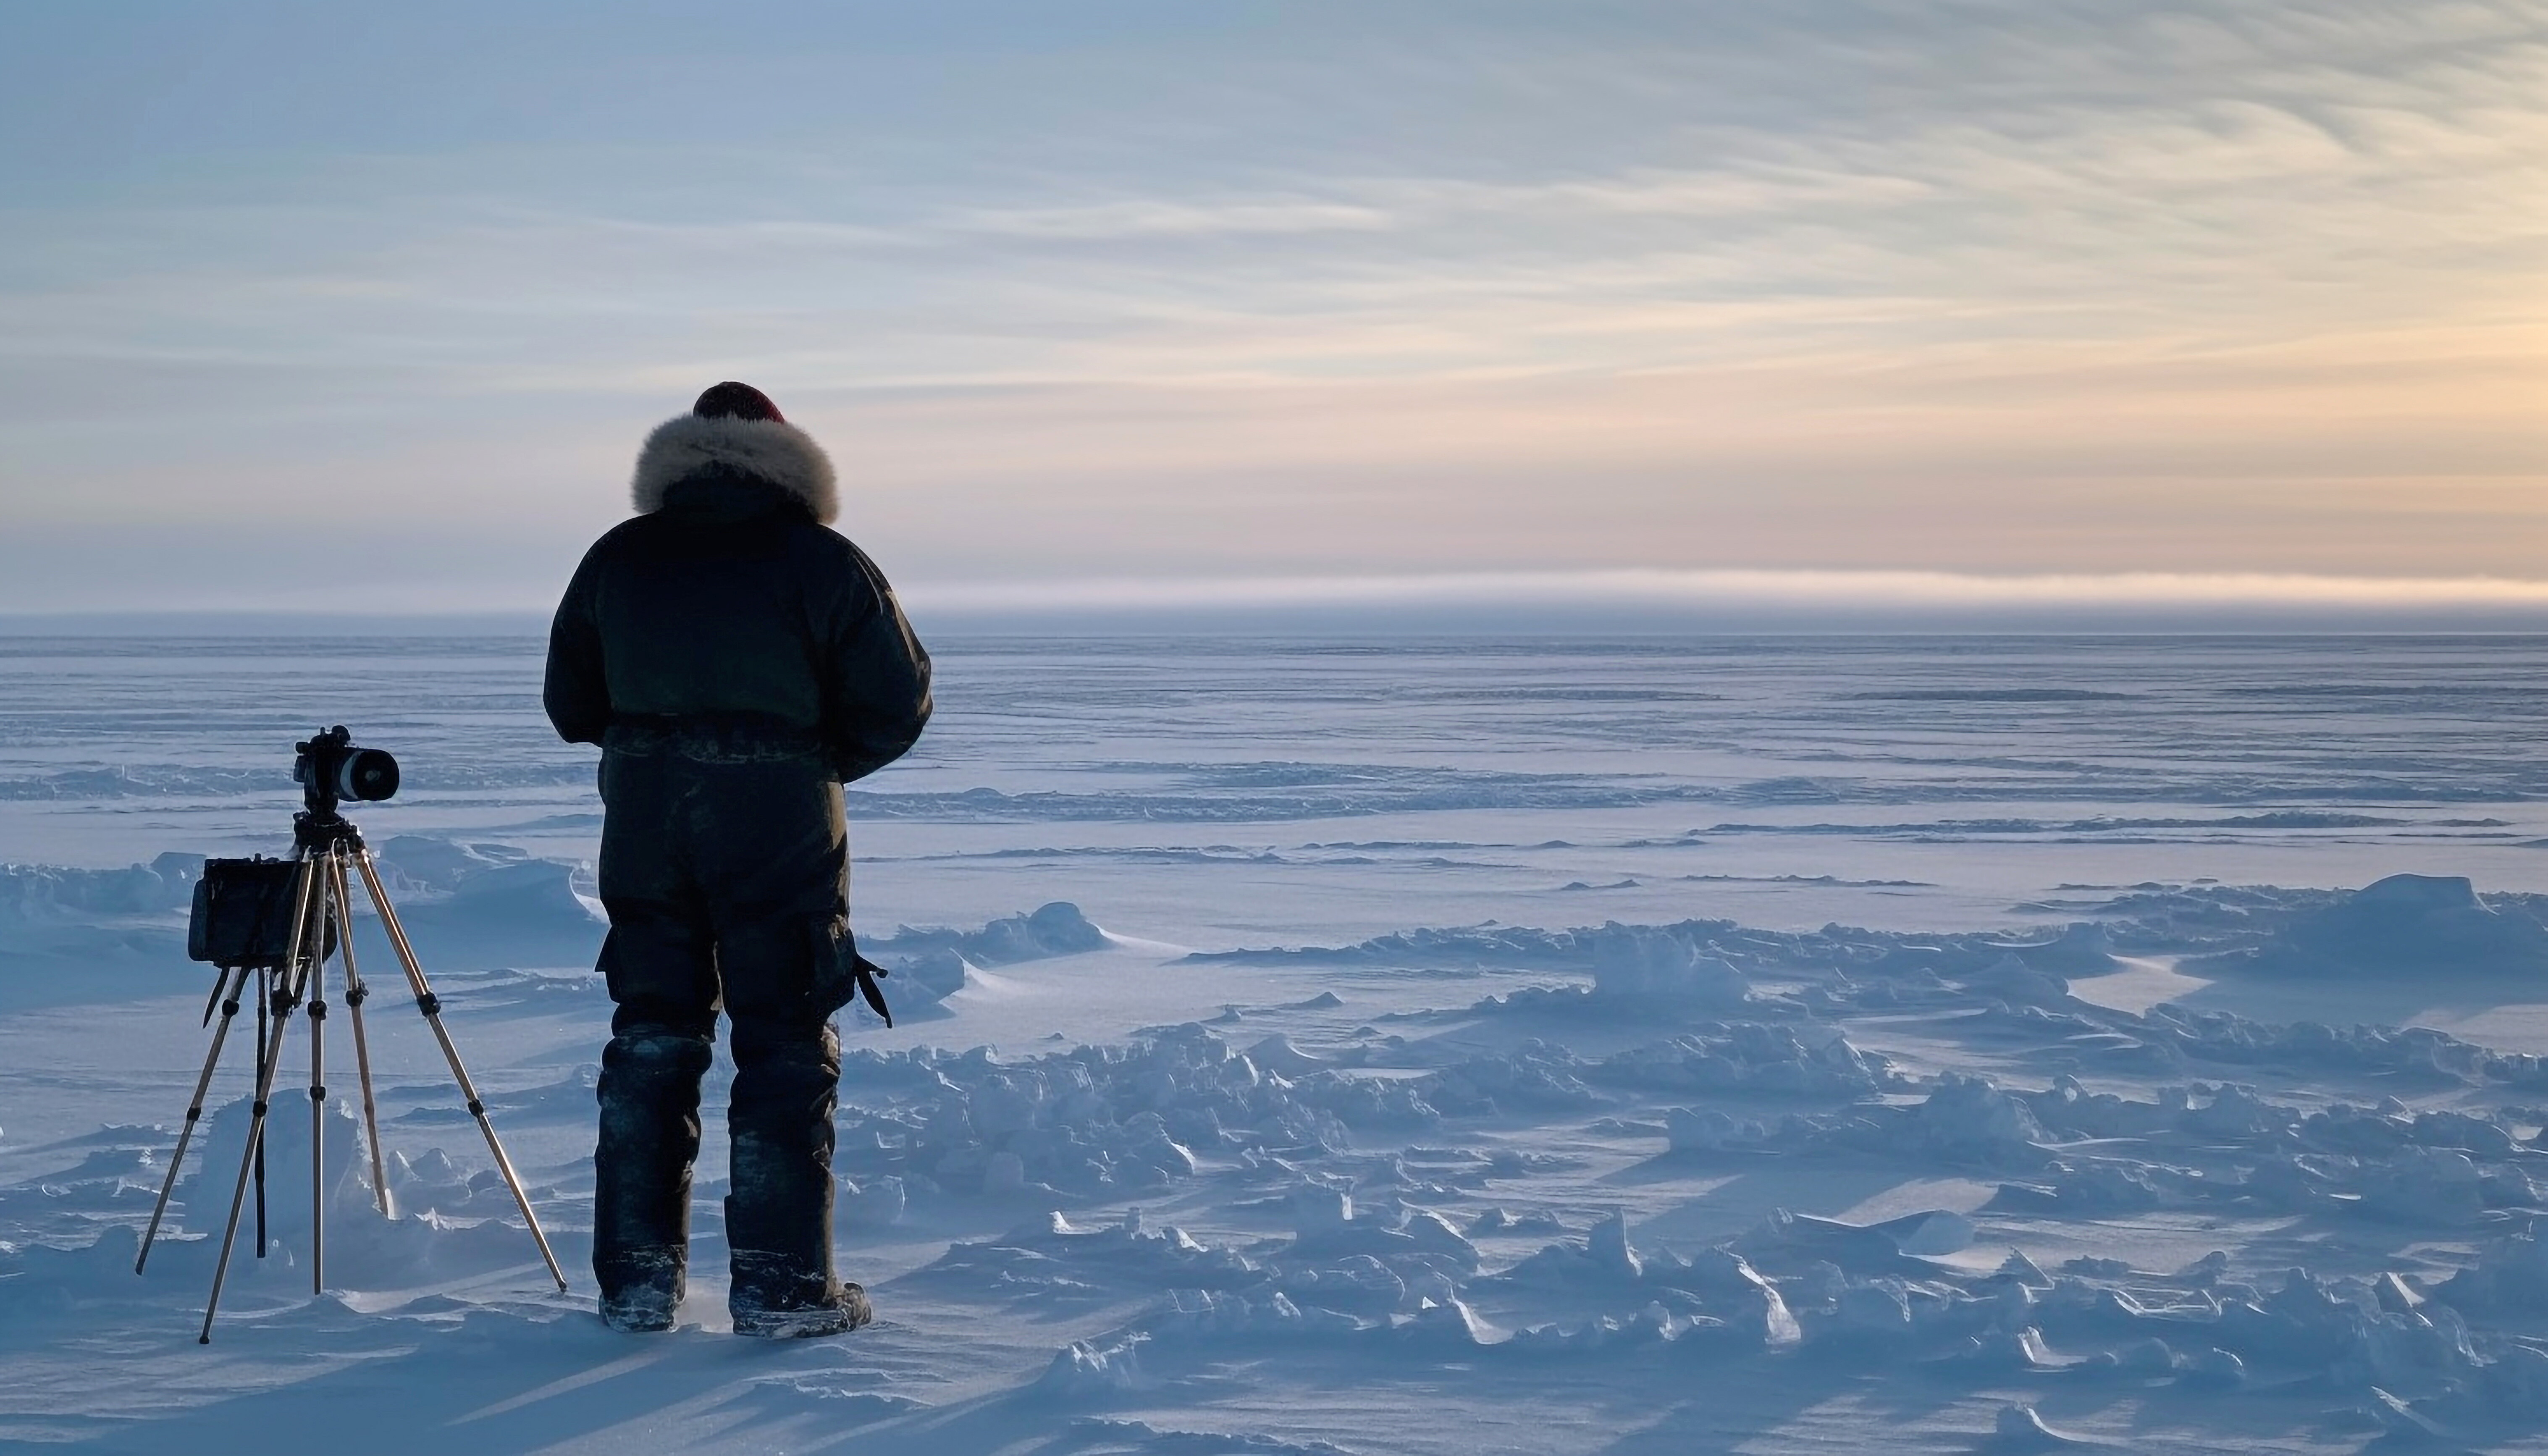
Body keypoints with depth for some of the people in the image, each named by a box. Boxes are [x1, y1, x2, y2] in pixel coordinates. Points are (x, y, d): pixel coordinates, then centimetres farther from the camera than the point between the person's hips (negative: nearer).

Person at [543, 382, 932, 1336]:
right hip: (779, 818, -3)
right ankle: (781, 1284, 1)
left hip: (644, 816, 4)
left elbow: (570, 703, 15)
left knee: (650, 1036, 12)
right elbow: (898, 702, -2)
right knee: (785, 1045, 2)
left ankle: (635, 1276, 13)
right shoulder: (821, 559, -1)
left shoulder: (618, 556, 10)